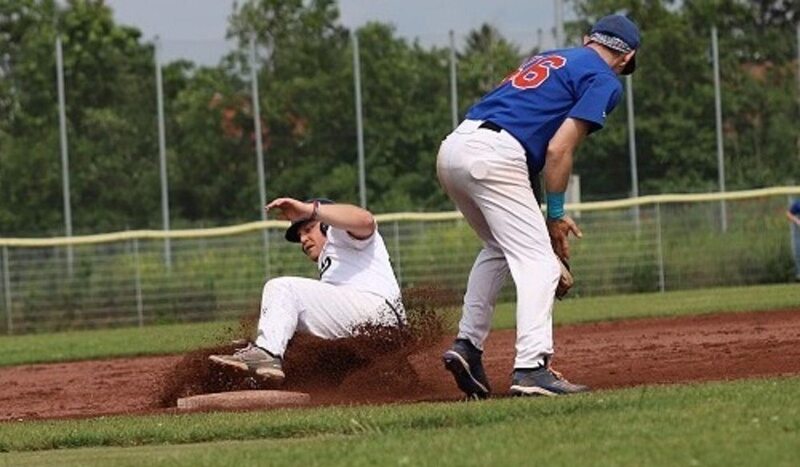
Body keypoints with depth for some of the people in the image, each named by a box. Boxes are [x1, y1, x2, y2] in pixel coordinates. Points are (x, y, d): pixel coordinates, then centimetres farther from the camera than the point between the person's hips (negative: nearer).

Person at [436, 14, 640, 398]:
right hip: (494, 156, -8)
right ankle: (531, 368, -22)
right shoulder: (605, 81, 6)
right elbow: (559, 150, -6)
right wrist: (555, 215, 3)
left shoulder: (549, 59, 30)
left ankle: (467, 345, 22)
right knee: (538, 261, -8)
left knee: (500, 247, 28)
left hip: (452, 150, 8)